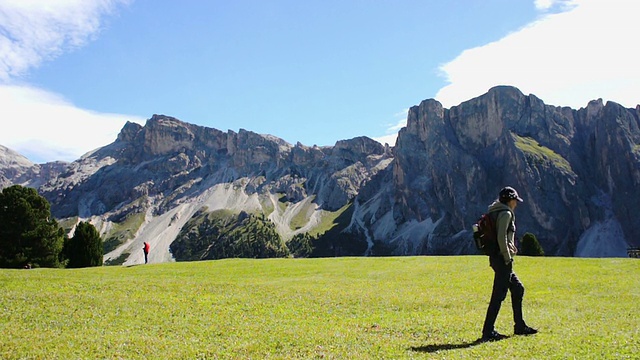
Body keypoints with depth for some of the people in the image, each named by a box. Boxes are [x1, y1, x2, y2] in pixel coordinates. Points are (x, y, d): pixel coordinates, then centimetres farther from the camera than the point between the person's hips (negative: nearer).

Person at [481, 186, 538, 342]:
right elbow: (501, 237, -22)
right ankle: (488, 332, -3)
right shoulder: (506, 213, -12)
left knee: (518, 289, 19)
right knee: (499, 295, -6)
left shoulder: (495, 212, 17)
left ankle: (520, 327, 27)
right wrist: (507, 258, -16)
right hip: (502, 259, -10)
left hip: (496, 257, 10)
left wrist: (511, 246, 13)